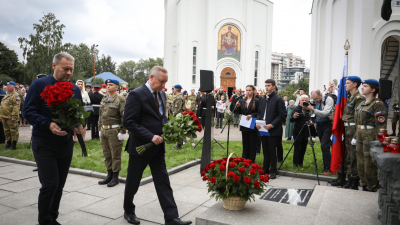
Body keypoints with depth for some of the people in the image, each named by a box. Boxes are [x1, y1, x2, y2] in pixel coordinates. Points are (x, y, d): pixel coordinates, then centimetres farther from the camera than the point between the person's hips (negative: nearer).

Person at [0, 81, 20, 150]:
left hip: (11, 118, -9)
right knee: (7, 131, 15)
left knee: (13, 131, -3)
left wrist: (14, 116, -24)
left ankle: (14, 145, 2)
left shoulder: (16, 96, -11)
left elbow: (16, 107, -19)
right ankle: (8, 143, 26)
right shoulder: (6, 95, 20)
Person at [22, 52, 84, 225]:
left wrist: (80, 126, -9)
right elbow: (28, 111, -11)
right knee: (50, 184, -6)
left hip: (66, 144, 5)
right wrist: (48, 125, -26)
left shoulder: (75, 89, 7)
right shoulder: (39, 85, -7)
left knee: (59, 184, 12)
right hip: (44, 144, -5)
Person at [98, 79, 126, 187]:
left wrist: (122, 132, -16)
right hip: (104, 131, 7)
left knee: (115, 155, 1)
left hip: (114, 131, -7)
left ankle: (115, 177, 11)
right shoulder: (103, 100, 14)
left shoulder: (120, 100, -9)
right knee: (106, 154, 13)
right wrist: (100, 128, 16)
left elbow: (124, 117, -13)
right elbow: (100, 115, 20)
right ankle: (109, 175, 25)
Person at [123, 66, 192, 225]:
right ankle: (129, 211, 35)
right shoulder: (136, 95, -15)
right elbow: (129, 122, -19)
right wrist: (150, 136, -25)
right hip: (140, 146, -6)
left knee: (163, 182, 6)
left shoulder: (162, 94, 8)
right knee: (133, 182, 12)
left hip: (157, 146, 6)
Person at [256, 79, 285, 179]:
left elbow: (281, 115, -9)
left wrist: (272, 125, -18)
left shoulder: (278, 99, -5)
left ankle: (273, 171, 12)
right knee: (265, 151, 13)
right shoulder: (263, 99, 14)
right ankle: (265, 170, 23)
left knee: (272, 151, 1)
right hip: (263, 129, 6)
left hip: (273, 130, -6)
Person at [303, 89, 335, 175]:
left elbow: (325, 113, -23)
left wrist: (312, 109, -30)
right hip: (319, 125, 7)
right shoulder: (315, 102, 6)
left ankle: (329, 169, -9)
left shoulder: (328, 99, -12)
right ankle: (326, 165, 19)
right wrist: (305, 108, -9)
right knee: (323, 146, 10)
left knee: (324, 146, -15)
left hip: (327, 124, -7)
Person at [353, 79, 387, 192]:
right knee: (360, 163, 13)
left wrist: (377, 142, -20)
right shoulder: (362, 104, 15)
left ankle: (372, 188, 13)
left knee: (370, 163, -2)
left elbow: (381, 125, -16)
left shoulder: (378, 104, -11)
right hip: (360, 136, 9)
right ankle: (364, 186, 27)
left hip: (370, 136, -8)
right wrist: (355, 137, 19)